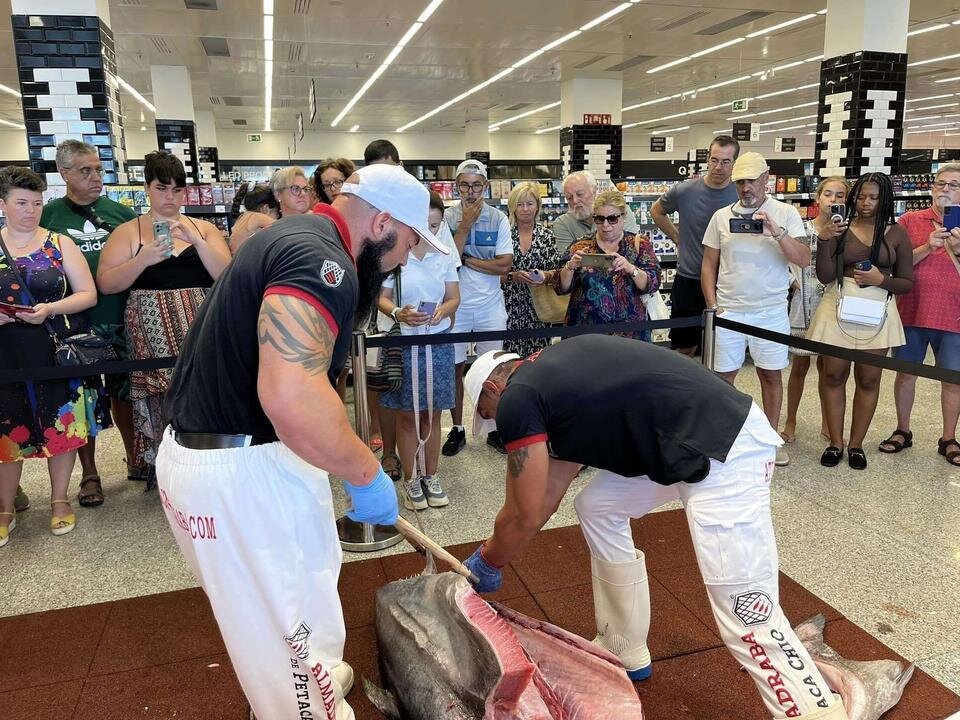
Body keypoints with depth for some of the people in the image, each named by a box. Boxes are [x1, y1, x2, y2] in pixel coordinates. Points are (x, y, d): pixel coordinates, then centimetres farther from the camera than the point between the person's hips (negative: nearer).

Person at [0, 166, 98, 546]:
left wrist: (51, 309, -18)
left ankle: (59, 499, 24)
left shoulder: (60, 244, 3)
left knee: (61, 424, 6)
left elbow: (88, 294, -1)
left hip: (57, 352, 0)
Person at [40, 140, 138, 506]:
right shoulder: (48, 215, 1)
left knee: (125, 392, 13)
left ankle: (135, 459, 30)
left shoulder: (120, 212, 6)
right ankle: (89, 474, 23)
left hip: (121, 320, 2)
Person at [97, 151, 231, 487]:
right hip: (152, 331, -1)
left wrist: (196, 240, -13)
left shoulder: (204, 228, 11)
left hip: (200, 327, 1)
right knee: (161, 397, -2)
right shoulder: (128, 231, 7)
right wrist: (143, 259, -15)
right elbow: (105, 284, -1)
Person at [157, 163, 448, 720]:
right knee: (291, 623, 7)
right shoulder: (323, 259, -21)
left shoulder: (296, 235, 13)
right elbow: (291, 395, -36)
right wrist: (368, 474, -22)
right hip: (242, 472, -11)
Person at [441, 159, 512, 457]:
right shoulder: (447, 217, -4)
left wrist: (466, 259, -12)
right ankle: (457, 429, 23)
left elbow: (504, 264, -9)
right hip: (456, 305, 0)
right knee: (454, 368, 8)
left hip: (489, 305, 1)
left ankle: (495, 429, 21)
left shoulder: (498, 219, -1)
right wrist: (466, 223, -15)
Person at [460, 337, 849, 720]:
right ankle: (623, 653, 31)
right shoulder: (551, 371, 17)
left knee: (747, 612, -6)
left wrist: (487, 563, 18)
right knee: (598, 508, 19)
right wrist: (493, 550, 30)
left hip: (724, 455, -10)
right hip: (695, 440, 10)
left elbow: (524, 518, -1)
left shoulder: (518, 401, -8)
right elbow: (550, 489, 23)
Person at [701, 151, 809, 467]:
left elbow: (804, 259, -10)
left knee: (771, 373, 8)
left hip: (771, 311, -1)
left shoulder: (786, 214, 0)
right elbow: (709, 265, 7)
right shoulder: (721, 216, 4)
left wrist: (777, 232, -24)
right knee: (723, 375, 5)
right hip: (728, 309, 1)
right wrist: (712, 305, -1)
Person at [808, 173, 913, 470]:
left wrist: (881, 280, -13)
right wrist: (824, 237, -17)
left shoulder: (896, 233, 4)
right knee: (833, 375, 3)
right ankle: (835, 443, 17)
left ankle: (856, 444, 20)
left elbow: (907, 283, 6)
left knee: (868, 379, 7)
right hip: (838, 310, -1)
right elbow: (825, 276, -8)